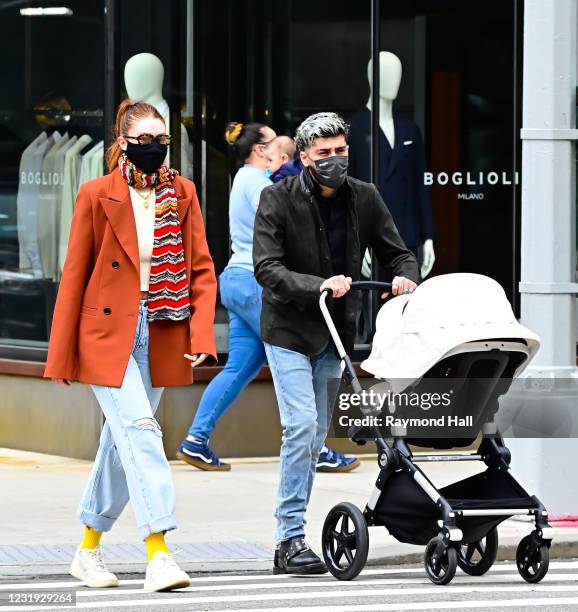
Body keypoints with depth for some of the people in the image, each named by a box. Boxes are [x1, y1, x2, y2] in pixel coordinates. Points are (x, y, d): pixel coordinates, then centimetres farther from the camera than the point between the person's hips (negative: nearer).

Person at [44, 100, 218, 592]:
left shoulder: (182, 194, 7)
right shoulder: (97, 195, -2)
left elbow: (202, 269, 7)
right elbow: (74, 275, 0)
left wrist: (201, 332, -8)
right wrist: (62, 356, -1)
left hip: (161, 339, 4)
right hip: (107, 335, -4)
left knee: (124, 443, 10)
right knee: (140, 432, -17)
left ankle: (89, 550, 24)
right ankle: (158, 554, -23)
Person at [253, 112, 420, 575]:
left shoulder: (364, 198, 2)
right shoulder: (278, 200, -11)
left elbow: (398, 252, 7)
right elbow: (267, 268, -19)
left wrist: (406, 277, -16)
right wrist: (319, 286, -33)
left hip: (334, 331, 5)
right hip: (289, 331, -5)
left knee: (316, 436, 7)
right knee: (302, 425, -17)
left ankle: (290, 540, 14)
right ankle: (291, 539, -14)